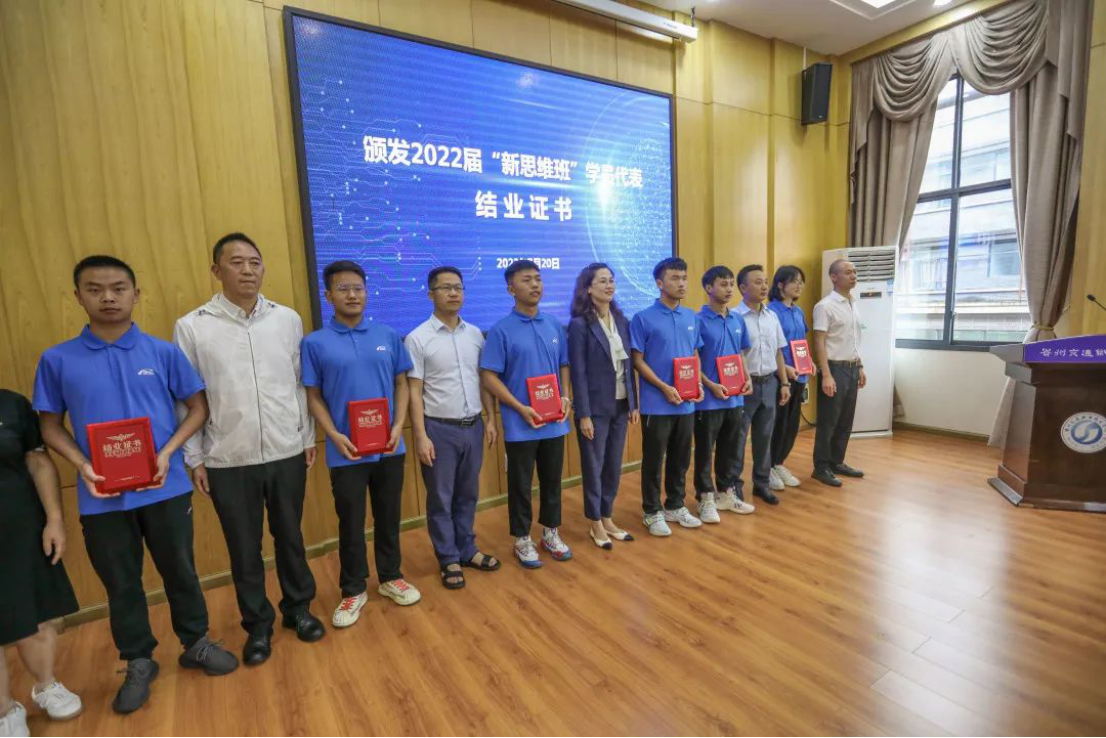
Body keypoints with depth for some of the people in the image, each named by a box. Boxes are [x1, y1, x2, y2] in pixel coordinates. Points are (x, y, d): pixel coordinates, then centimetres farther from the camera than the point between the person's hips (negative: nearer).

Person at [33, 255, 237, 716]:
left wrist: (168, 453, -13)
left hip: (166, 488, -1)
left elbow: (198, 408, 1)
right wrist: (82, 465, -12)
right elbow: (50, 425, 6)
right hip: (101, 497, 1)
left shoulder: (163, 352, -3)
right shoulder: (57, 360, -1)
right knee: (121, 583, 15)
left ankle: (196, 643, 34)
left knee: (180, 572, 13)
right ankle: (138, 662, 36)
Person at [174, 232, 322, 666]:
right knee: (244, 548, 14)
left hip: (287, 453, 1)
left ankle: (298, 608, 37)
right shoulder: (192, 327, -4)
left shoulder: (288, 319, 0)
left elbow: (301, 384, 4)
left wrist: (308, 438, 6)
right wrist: (194, 459, 0)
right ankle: (258, 625, 34)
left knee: (290, 537, 16)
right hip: (228, 461, -1)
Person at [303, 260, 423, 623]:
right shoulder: (315, 343, -3)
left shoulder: (388, 336, 2)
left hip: (389, 447, 2)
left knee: (389, 517, 15)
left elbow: (401, 385, 6)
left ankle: (390, 577, 35)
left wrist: (398, 426, -7)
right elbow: (313, 396, -1)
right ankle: (353, 590, 30)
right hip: (346, 452, -2)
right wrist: (334, 436, -13)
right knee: (350, 523, 12)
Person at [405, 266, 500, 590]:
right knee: (441, 500, 9)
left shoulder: (475, 334, 5)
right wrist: (421, 436, -13)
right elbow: (414, 391, -9)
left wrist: (491, 420, 6)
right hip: (440, 429, -4)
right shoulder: (417, 339, -8)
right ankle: (449, 559, 26)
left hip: (473, 426, 4)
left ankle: (467, 550, 34)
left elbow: (483, 380, 9)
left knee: (468, 495, 17)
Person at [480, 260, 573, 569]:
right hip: (521, 424, -4)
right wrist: (521, 408, -17)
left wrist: (566, 398, -4)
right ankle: (522, 539, 28)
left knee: (552, 480, 16)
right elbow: (488, 376, -11)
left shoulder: (555, 325, 6)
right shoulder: (501, 330, -9)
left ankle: (551, 533, 35)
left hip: (555, 421, 4)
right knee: (520, 484, 10)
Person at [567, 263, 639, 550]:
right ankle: (596, 524, 24)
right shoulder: (579, 324, -11)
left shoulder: (621, 321, 7)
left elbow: (629, 365, 9)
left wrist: (633, 404, 8)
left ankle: (607, 519, 31)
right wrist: (583, 414, -15)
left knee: (614, 466, 14)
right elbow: (578, 372, -13)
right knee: (594, 467, 8)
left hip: (620, 405, 6)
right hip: (596, 407, -6)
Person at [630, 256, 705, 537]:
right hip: (657, 404, -5)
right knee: (654, 460, 6)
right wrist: (665, 387, -17)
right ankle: (652, 512, 21)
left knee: (681, 458, 16)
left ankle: (675, 506, 32)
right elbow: (638, 361, -9)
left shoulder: (691, 317, 9)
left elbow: (695, 355, 15)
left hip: (687, 403, 6)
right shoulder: (643, 318, -8)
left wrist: (698, 383, -1)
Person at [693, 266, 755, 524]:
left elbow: (740, 355, 18)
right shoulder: (699, 320, -10)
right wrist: (711, 385, -19)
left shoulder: (737, 320, 9)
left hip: (735, 398, 6)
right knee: (705, 451, 5)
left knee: (730, 449, 16)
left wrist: (747, 379, 2)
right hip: (709, 400, -6)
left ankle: (726, 493, 31)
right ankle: (706, 499, 18)